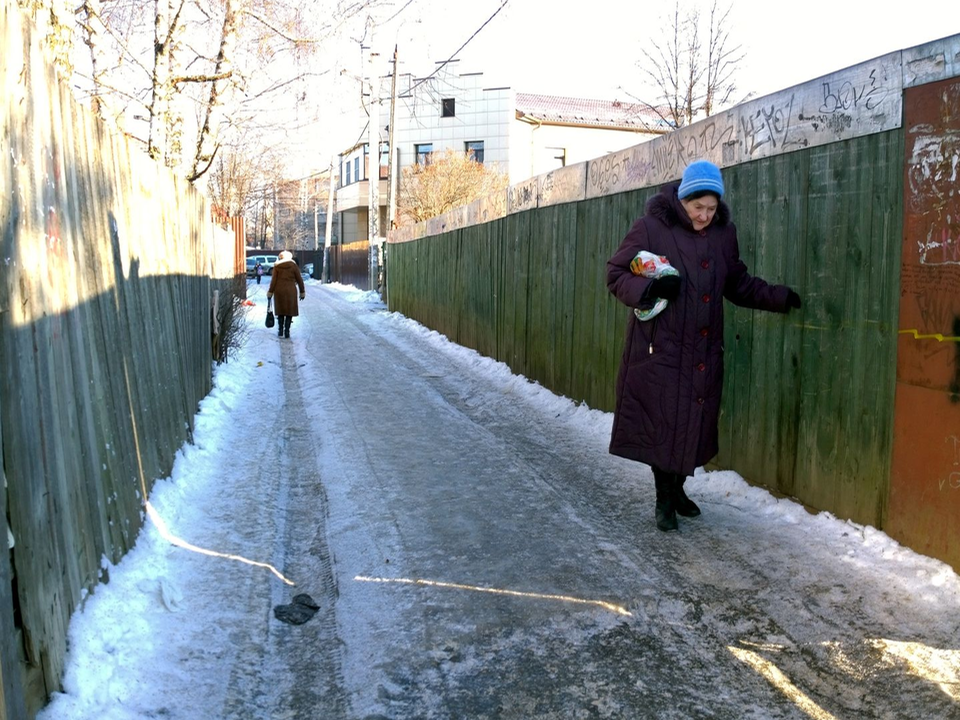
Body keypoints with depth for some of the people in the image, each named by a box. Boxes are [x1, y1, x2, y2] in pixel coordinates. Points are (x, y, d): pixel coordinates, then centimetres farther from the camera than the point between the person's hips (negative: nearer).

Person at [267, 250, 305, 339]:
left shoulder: (276, 266, 2)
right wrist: (302, 292, 9)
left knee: (280, 311, 13)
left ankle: (280, 331, 12)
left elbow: (273, 280, -2)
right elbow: (299, 280, 1)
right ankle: (287, 332, -1)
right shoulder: (293, 266, -1)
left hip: (279, 291, 2)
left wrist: (270, 292, 2)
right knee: (290, 312, 4)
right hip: (290, 291, -2)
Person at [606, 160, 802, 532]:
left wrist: (779, 297, 5)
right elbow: (615, 274, -6)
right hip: (660, 348, -4)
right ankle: (664, 501, 17)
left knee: (694, 422, 11)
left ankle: (677, 488, 33)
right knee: (662, 423, 1)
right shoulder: (651, 228, -9)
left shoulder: (723, 233, 6)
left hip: (704, 351, 5)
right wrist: (649, 288, -22)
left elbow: (739, 285, 16)